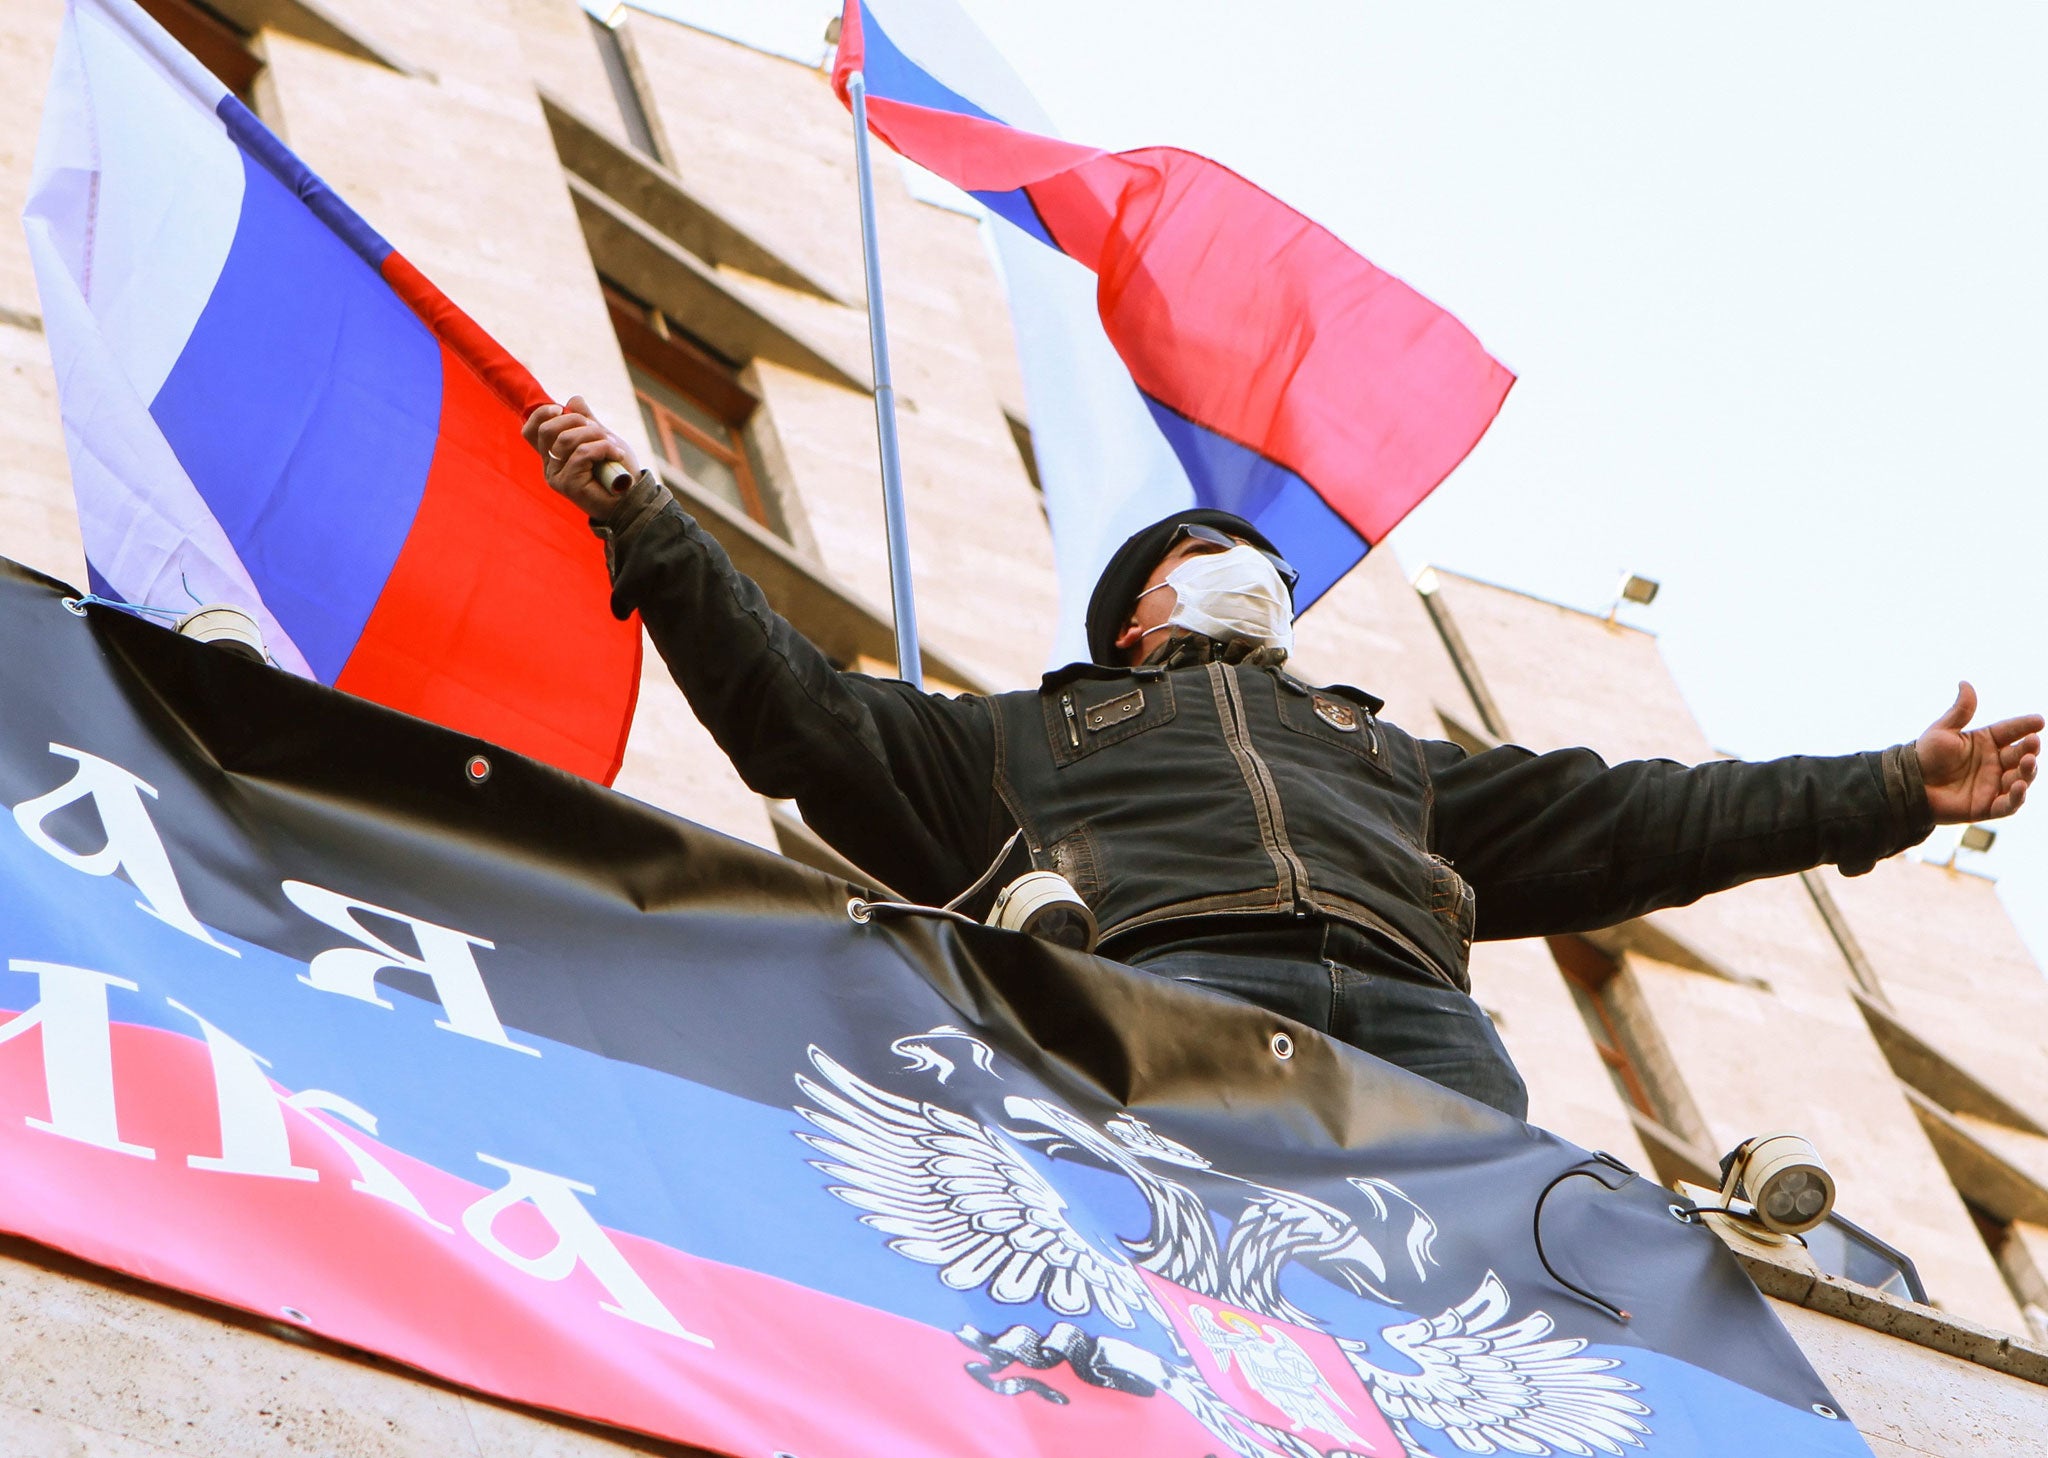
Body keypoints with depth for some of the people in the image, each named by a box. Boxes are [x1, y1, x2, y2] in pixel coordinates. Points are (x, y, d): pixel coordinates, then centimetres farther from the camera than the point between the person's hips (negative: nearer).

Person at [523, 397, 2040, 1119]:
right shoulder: (1031, 732, 38)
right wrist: (647, 522, 21)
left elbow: (1617, 817, 38)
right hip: (1176, 963, -3)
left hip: (1405, 1000, 4)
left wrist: (1886, 790, 32)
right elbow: (800, 707, 28)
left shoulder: (1388, 751, 45)